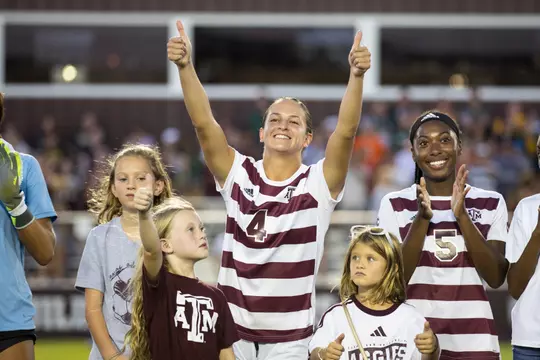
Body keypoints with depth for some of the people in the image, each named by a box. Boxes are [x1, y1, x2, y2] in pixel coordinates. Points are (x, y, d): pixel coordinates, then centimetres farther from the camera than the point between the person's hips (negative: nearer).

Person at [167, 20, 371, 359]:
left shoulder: (318, 184, -3)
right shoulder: (239, 175, 1)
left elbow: (346, 131, -18)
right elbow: (204, 123, -10)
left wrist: (357, 75, -32)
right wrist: (186, 66, -24)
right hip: (232, 331, 2)